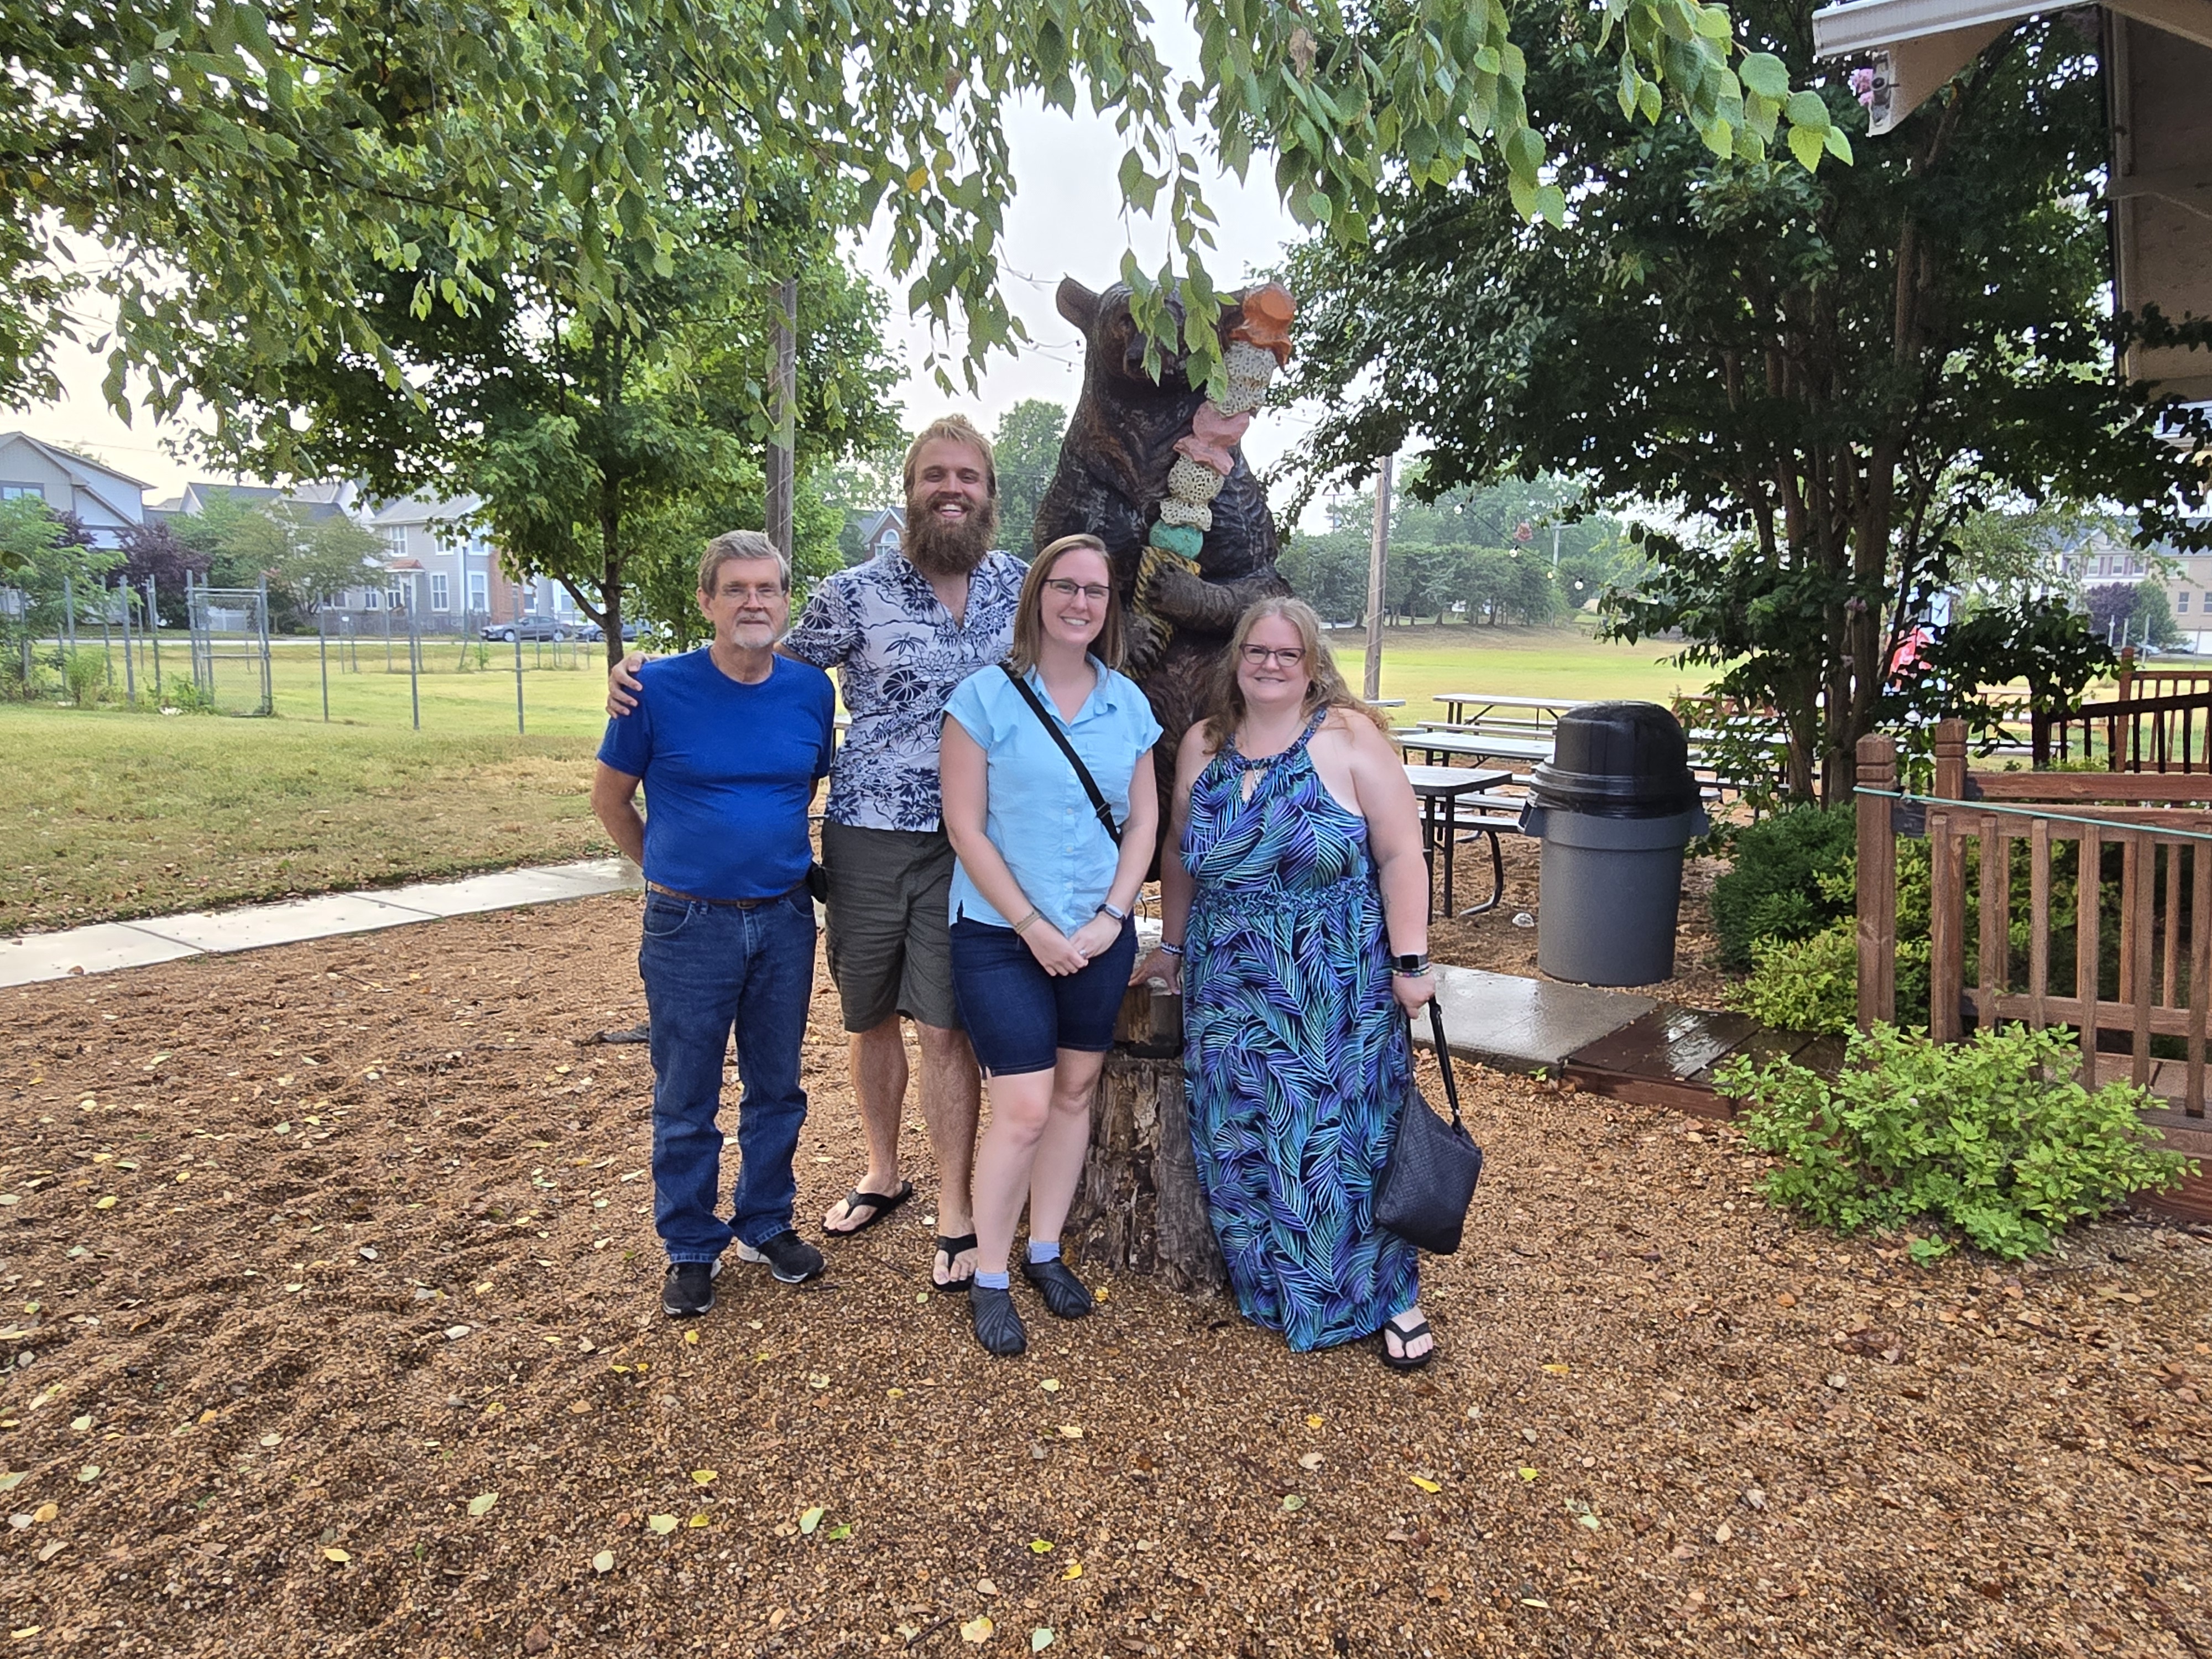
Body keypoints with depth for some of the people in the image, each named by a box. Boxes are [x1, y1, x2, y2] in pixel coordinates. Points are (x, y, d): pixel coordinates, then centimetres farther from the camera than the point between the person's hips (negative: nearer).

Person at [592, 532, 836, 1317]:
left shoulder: (812, 690, -1)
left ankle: (768, 1224, 34)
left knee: (777, 1087, 15)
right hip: (689, 927, -3)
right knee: (687, 1100, 8)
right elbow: (609, 797, 3)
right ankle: (691, 1250, 25)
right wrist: (670, 870, 8)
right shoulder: (659, 688, -10)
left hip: (784, 921, 3)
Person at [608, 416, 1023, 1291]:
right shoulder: (854, 593, -3)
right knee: (870, 1016, 14)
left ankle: (955, 1214, 13)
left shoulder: (1014, 584, 4)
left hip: (968, 843, 0)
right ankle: (881, 1175, 36)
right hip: (866, 834, 0)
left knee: (943, 1025, -1)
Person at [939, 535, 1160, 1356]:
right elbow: (966, 828, -10)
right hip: (1001, 935, -4)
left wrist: (1110, 918, -6)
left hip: (1099, 935, 4)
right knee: (1024, 1110, -7)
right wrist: (1034, 927, -13)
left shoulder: (1128, 703, 4)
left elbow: (1143, 820, 6)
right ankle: (989, 1280, 12)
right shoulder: (984, 697, -8)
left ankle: (1045, 1251, 31)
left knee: (1075, 1092, 12)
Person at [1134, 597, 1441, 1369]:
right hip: (1230, 989, 4)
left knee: (1345, 1134, 1)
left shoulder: (1350, 739, -7)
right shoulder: (1202, 746, 6)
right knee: (1240, 1141, 7)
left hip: (1338, 989, -4)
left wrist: (1410, 961, -14)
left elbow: (1400, 854, -10)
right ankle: (1270, 1287, 25)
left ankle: (1386, 1297, 18)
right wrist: (1172, 945, 18)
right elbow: (1181, 858, 15)